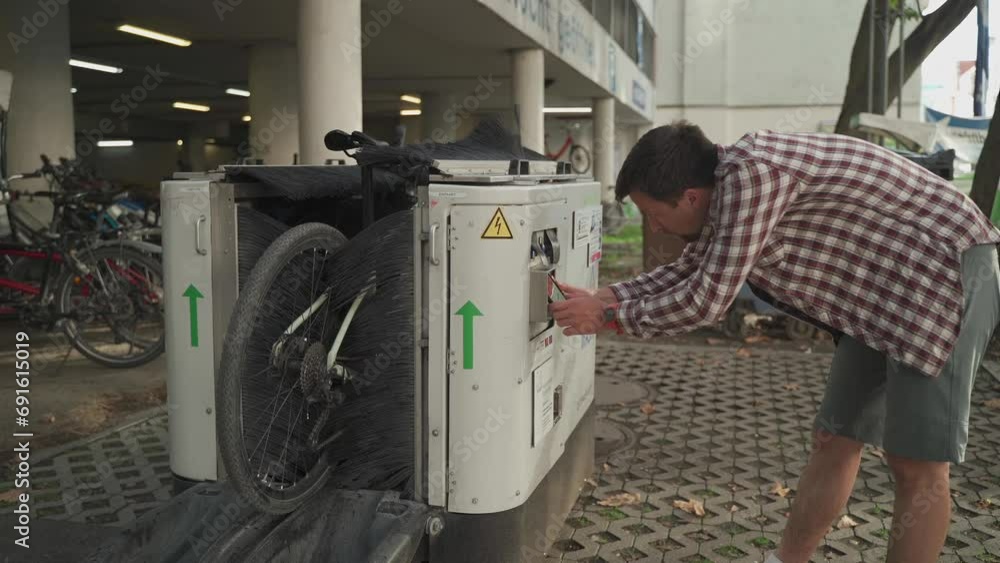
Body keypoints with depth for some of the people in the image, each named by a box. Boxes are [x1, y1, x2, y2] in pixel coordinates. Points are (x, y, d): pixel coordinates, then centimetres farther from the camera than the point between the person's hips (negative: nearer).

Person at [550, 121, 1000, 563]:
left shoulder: (752, 174, -26)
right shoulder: (724, 188, 3)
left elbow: (704, 302, -23)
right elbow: (688, 273, 17)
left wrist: (610, 317, -11)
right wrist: (602, 297, 9)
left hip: (947, 269, -9)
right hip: (886, 289, 9)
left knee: (916, 463, -5)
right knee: (834, 441, 11)